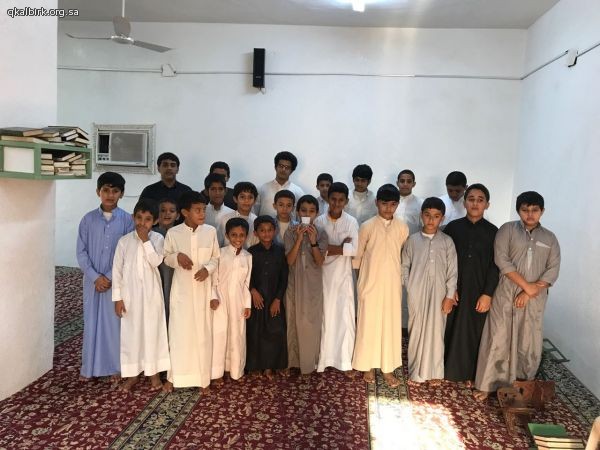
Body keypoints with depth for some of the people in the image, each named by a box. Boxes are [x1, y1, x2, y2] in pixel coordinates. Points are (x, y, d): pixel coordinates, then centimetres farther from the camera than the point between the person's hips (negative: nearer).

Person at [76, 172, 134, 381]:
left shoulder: (127, 220, -4)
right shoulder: (88, 219, 0)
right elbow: (81, 252, -1)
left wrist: (110, 277, -11)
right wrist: (95, 277, -11)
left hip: (117, 281, -1)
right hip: (92, 280, 1)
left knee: (115, 322, 5)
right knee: (91, 322, 9)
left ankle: (116, 366, 19)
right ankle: (89, 367, 24)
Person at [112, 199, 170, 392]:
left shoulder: (157, 239, -3)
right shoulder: (124, 241, -2)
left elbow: (156, 261, -17)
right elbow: (117, 269, -1)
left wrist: (146, 240, -18)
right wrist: (117, 297, -3)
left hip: (151, 293, -1)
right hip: (130, 294, 1)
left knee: (152, 331, 7)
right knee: (130, 333, 9)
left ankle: (154, 372, 21)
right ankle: (132, 373, 23)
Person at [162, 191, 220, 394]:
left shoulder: (210, 231, -4)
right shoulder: (173, 233, -6)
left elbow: (216, 258, 5)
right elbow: (166, 257, 4)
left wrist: (207, 268, -14)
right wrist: (177, 257, -16)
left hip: (202, 289, 1)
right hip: (181, 289, -1)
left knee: (203, 333, 7)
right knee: (178, 332, 5)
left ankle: (203, 378, 21)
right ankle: (173, 376, 23)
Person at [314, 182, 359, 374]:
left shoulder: (351, 222, -6)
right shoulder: (319, 221, -3)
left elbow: (354, 250, -16)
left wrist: (328, 247, -15)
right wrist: (342, 246, -16)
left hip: (343, 277, 0)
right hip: (323, 275, 1)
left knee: (345, 317, 4)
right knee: (323, 317, 8)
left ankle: (346, 361, 17)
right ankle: (322, 359, 21)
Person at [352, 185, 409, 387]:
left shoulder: (402, 228, -2)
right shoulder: (367, 227, -9)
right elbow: (357, 257, 0)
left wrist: (399, 275, 10)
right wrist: (363, 274, 7)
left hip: (392, 285, 2)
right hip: (370, 284, -2)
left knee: (391, 325, 8)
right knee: (368, 324, 7)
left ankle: (388, 368, 21)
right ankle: (368, 366, 23)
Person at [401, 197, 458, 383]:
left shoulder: (447, 241, 0)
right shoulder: (412, 240, -1)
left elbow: (452, 270, -1)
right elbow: (405, 266, 5)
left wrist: (449, 295, -4)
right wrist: (409, 288, -2)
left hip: (439, 294, 0)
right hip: (417, 294, 0)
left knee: (436, 330, 9)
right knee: (417, 331, 7)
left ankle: (435, 372, 24)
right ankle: (416, 372, 20)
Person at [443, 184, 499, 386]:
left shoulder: (492, 232, -1)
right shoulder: (452, 227, -1)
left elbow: (494, 265, -2)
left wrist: (487, 294, -7)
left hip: (478, 292, 0)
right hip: (454, 290, 0)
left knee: (474, 332, 8)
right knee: (451, 329, 6)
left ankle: (469, 373, 23)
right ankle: (448, 369, 21)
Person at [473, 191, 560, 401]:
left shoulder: (550, 238, 9)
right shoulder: (507, 230, 1)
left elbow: (553, 270, 0)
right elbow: (502, 261, -10)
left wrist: (530, 293, -11)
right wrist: (526, 285, -14)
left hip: (535, 300, 2)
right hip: (506, 295, -2)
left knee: (529, 343, 9)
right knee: (498, 340, 2)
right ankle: (488, 384, 14)